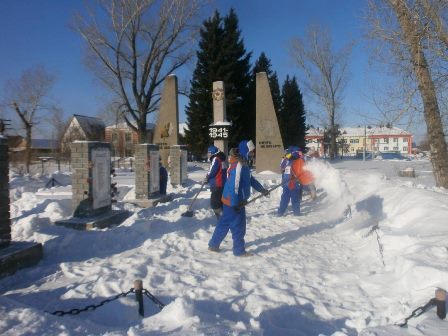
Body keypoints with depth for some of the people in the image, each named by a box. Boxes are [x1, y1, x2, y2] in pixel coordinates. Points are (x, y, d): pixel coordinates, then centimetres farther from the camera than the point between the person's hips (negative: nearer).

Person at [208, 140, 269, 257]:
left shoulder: (241, 163, 10)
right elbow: (234, 185, -27)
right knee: (238, 226, 3)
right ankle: (239, 250, 16)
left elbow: (250, 179, 21)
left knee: (225, 223, 18)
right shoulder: (239, 165, -23)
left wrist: (262, 189, 25)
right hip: (233, 202, -10)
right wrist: (235, 204, -24)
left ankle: (213, 244, 28)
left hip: (230, 200, 10)